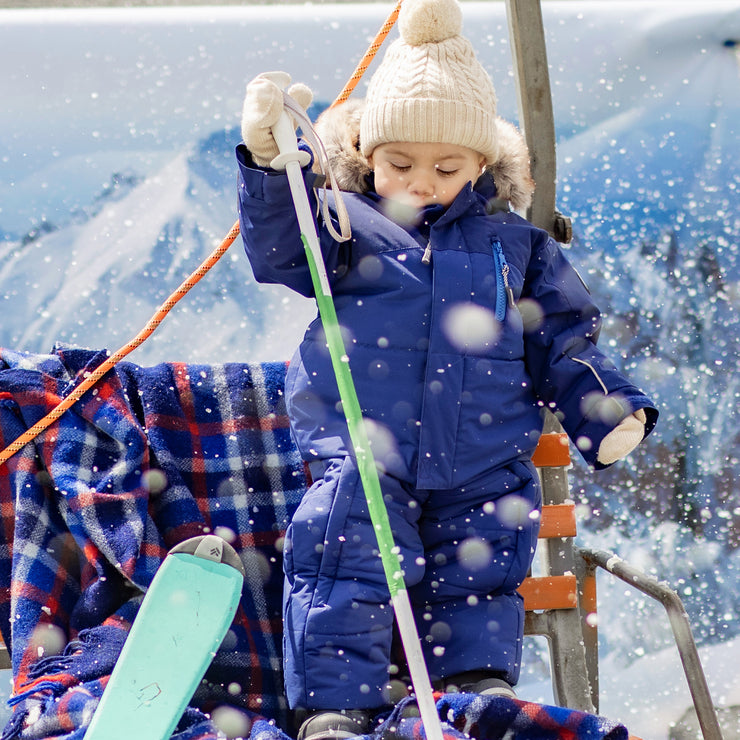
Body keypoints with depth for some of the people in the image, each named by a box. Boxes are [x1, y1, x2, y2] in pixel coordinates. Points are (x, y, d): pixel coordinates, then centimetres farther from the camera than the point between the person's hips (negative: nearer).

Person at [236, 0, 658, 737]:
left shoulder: (516, 246, 13)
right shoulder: (346, 226, 7)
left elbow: (562, 345, 16)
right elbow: (280, 250, -10)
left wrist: (606, 407, 1)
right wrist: (270, 162, -25)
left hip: (483, 469, 3)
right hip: (363, 459, -2)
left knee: (477, 576, 3)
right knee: (347, 566, -15)